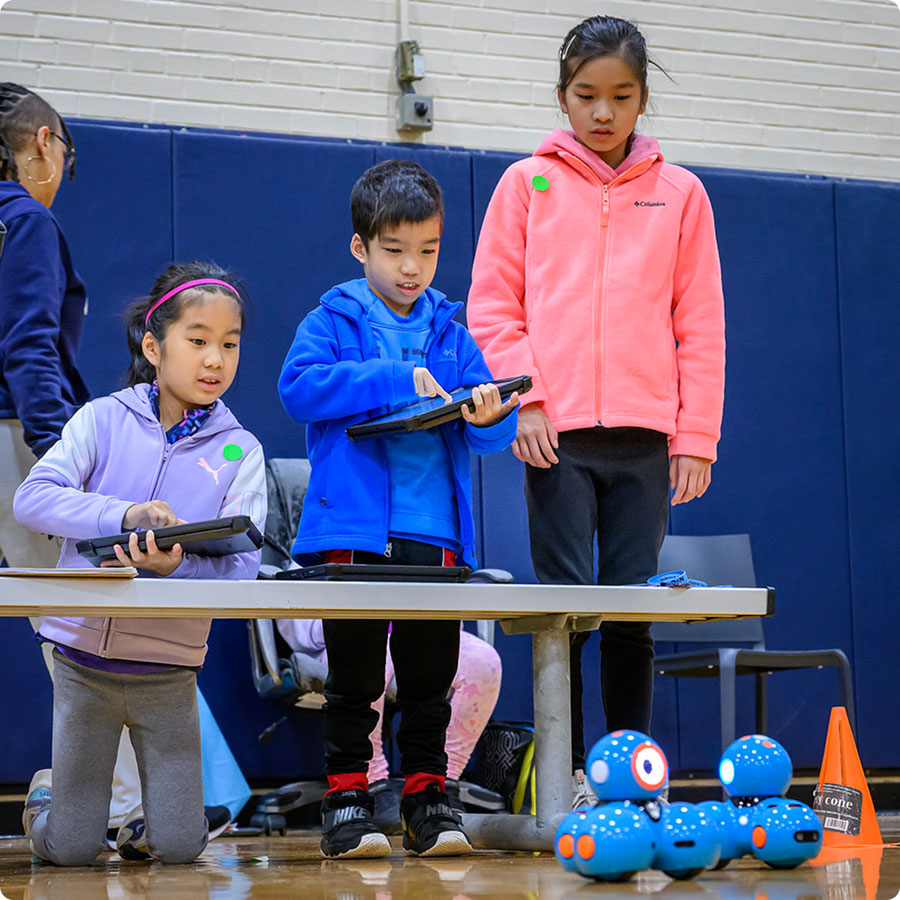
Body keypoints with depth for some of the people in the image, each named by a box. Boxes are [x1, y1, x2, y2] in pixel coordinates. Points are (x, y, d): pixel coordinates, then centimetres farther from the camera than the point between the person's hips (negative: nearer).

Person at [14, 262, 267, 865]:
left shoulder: (239, 452, -1)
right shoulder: (103, 419, -1)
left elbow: (238, 567, -11)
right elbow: (33, 498, -14)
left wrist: (175, 566, -32)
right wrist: (124, 515, -28)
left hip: (170, 670, 1)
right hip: (82, 660, 0)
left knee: (179, 847, -3)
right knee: (70, 850, 2)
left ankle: (153, 817, 31)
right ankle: (47, 794, 36)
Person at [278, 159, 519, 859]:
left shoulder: (449, 332, 13)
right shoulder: (334, 320, 4)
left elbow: (492, 435, 8)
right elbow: (298, 385, -15)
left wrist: (489, 416, -17)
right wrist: (399, 380, -18)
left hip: (434, 534, 3)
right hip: (350, 530, -3)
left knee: (431, 678, 6)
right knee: (354, 679, 2)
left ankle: (428, 799, 14)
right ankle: (346, 800, 10)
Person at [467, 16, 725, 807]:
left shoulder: (680, 193, 12)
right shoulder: (527, 184, 9)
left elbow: (701, 324, 10)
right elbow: (492, 305, 6)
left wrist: (696, 436, 2)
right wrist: (524, 398, -6)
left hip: (645, 435, 1)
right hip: (557, 431, -1)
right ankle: (563, 776, 1)